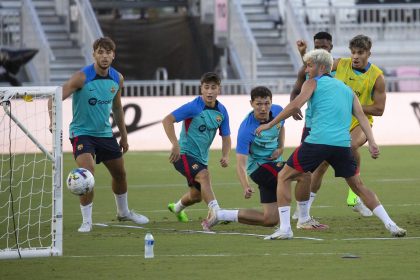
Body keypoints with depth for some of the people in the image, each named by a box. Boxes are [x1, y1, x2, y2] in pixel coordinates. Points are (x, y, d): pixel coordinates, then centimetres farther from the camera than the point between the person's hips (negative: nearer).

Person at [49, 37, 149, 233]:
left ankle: (123, 212, 42)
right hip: (82, 133, -6)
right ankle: (87, 221, -13)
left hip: (105, 133, 6)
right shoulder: (82, 77, -19)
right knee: (87, 172, -25)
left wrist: (124, 135, 17)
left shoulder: (117, 79, 0)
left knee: (120, 173, 16)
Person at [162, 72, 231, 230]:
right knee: (204, 176, -34)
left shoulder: (221, 111, 0)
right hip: (184, 154, -7)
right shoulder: (193, 107, -18)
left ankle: (177, 208, 52)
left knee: (197, 195, 19)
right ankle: (215, 213, -44)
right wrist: (175, 144, -32)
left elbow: (225, 136, 10)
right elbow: (167, 120, -23)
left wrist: (225, 156, -8)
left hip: (201, 157, 7)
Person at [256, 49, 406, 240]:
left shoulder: (313, 83, 9)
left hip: (317, 142, -5)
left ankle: (285, 228, -2)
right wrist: (371, 142, 5)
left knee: (284, 177, 9)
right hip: (343, 145, 5)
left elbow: (295, 106, -5)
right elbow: (361, 117, 13)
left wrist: (269, 125, -1)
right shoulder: (347, 89, 24)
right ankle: (391, 225, 9)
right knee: (358, 186, 19)